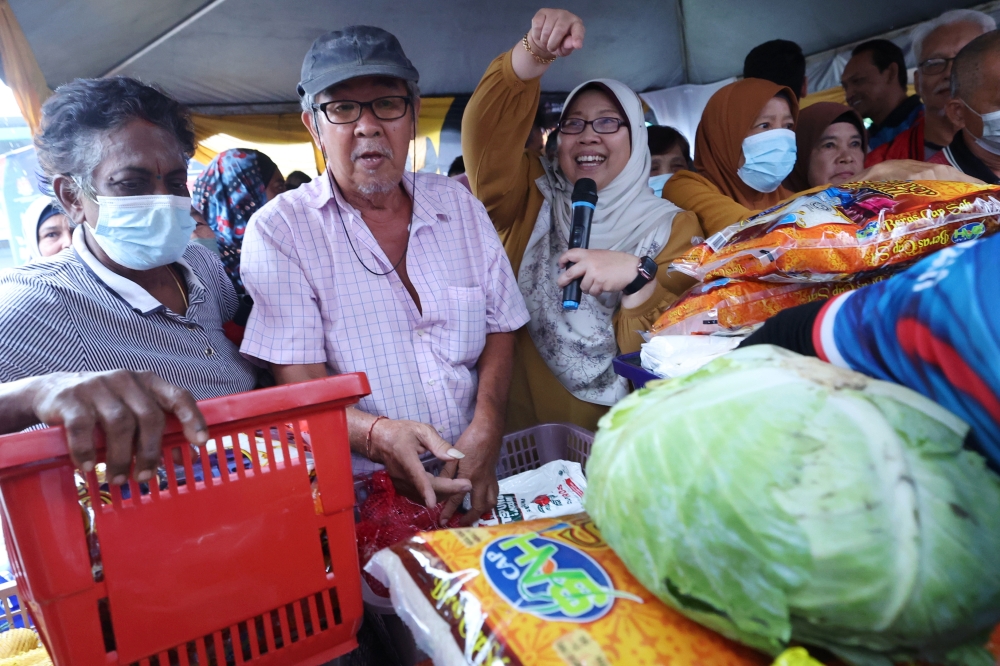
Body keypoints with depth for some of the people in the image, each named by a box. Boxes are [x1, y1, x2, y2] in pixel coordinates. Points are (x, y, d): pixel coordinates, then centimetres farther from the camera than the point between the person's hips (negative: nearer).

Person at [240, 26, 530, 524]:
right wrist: (378, 435, -27)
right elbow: (297, 383, -8)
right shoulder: (279, 230, -3)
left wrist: (485, 430, -7)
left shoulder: (459, 204, 9)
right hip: (356, 496, -3)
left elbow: (499, 328, 9)